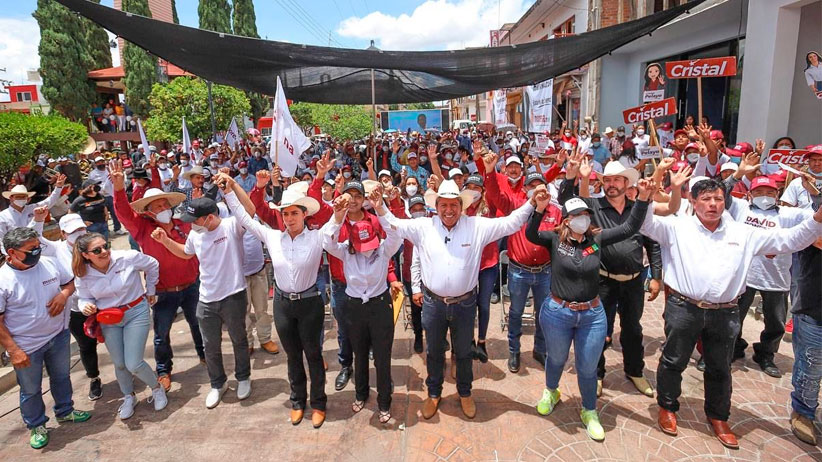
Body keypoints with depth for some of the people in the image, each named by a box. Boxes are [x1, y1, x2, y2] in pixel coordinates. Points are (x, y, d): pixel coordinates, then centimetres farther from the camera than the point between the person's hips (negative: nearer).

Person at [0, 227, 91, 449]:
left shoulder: (50, 264, -10)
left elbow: (70, 281, 9)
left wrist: (63, 294, -13)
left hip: (58, 336, 4)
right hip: (27, 347, -4)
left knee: (61, 377, 24)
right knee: (31, 390, 16)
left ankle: (65, 411, 48)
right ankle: (36, 426, 40)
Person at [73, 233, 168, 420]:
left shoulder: (128, 258, -20)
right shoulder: (83, 276, -10)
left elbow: (152, 265, -1)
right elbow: (84, 299, 5)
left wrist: (150, 290, 9)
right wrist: (86, 306, -20)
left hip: (136, 312, -3)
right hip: (108, 320, 4)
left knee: (133, 364, -7)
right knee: (119, 364, 13)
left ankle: (157, 388, 23)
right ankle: (129, 397, 40)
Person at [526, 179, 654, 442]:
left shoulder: (597, 239, -4)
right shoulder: (555, 240, -10)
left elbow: (630, 228, -5)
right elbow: (530, 235, -26)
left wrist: (643, 199, -17)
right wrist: (539, 209, -41)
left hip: (592, 315, 2)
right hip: (557, 313, -1)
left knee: (587, 368, 15)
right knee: (556, 359, 22)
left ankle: (589, 412, 38)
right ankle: (551, 392, 52)